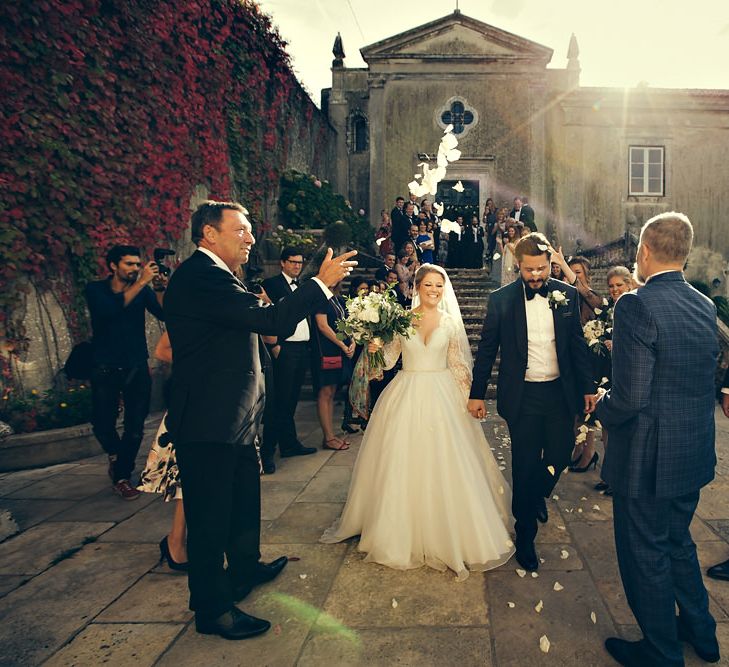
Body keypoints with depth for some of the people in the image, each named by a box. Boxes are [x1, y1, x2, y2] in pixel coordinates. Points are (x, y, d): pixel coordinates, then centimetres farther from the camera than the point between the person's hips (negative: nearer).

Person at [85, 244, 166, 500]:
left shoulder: (142, 289, 3)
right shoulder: (96, 289, -2)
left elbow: (164, 314, -12)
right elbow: (111, 310, -24)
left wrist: (160, 288, -28)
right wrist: (142, 282, -28)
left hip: (136, 368, 2)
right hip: (105, 368, -1)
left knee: (135, 427, 1)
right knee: (103, 424, 2)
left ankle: (122, 476, 17)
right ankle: (115, 454, 35)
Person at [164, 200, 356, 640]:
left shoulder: (211, 275, 14)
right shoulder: (201, 275, -21)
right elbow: (271, 319, -28)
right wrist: (322, 282, -20)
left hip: (233, 418, 11)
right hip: (211, 423, -11)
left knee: (244, 500, 25)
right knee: (211, 513, 5)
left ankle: (244, 570, 47)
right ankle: (212, 609, 22)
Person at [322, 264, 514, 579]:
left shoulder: (451, 322, 3)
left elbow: (459, 366, 6)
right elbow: (388, 359, 5)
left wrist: (469, 399, 0)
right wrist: (375, 349, -16)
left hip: (442, 397, 0)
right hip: (406, 396, 0)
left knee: (445, 467, 0)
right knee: (402, 466, 5)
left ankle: (446, 535, 20)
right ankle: (404, 531, 25)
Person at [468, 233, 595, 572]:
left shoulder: (566, 294, 0)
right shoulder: (501, 299, -6)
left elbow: (578, 344, 7)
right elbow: (487, 349, -1)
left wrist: (587, 387, 7)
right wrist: (477, 393, 0)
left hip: (560, 391, 3)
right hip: (522, 395, -2)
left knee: (560, 455, 11)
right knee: (525, 464, 5)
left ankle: (537, 495, 45)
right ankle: (525, 535, 25)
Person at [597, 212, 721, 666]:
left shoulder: (637, 305, -22)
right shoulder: (706, 306, 2)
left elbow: (630, 396, -26)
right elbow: (708, 381, 10)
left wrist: (603, 410, -5)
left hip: (648, 458, -8)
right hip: (695, 455, 8)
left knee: (646, 554, 12)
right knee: (678, 542, 28)